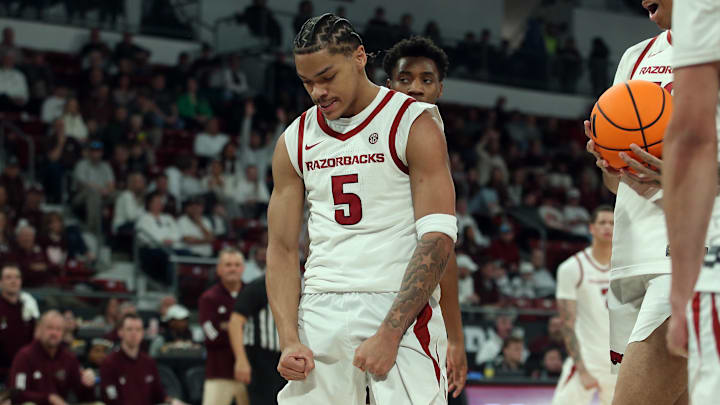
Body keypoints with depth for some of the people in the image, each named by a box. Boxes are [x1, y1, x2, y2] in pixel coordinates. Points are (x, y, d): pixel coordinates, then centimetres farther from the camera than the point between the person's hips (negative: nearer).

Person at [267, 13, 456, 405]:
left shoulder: (414, 123, -3)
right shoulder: (295, 141, 12)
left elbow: (438, 238, -10)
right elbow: (282, 248, 11)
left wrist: (389, 334, -17)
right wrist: (289, 340, -4)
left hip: (400, 307, -4)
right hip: (320, 311, 4)